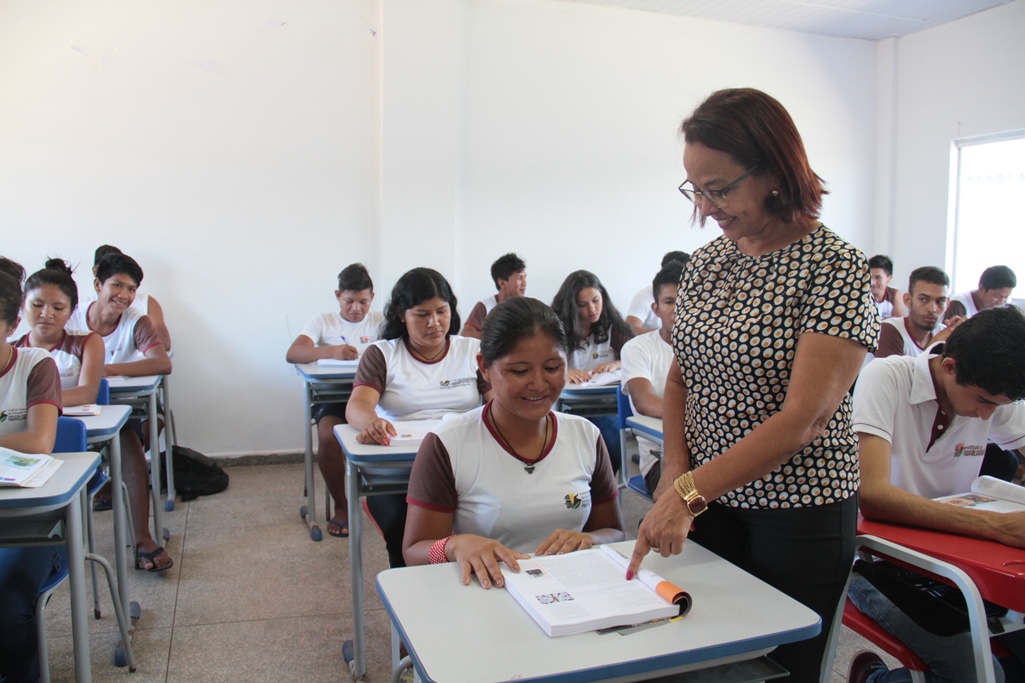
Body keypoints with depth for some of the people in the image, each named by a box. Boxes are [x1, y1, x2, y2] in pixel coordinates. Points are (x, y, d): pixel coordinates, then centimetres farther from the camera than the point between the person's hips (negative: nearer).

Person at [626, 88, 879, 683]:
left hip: (798, 515, -5)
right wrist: (676, 473, -5)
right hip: (711, 505, 5)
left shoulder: (837, 268, -16)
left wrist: (689, 493, -26)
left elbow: (804, 419, -23)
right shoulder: (706, 261, 3)